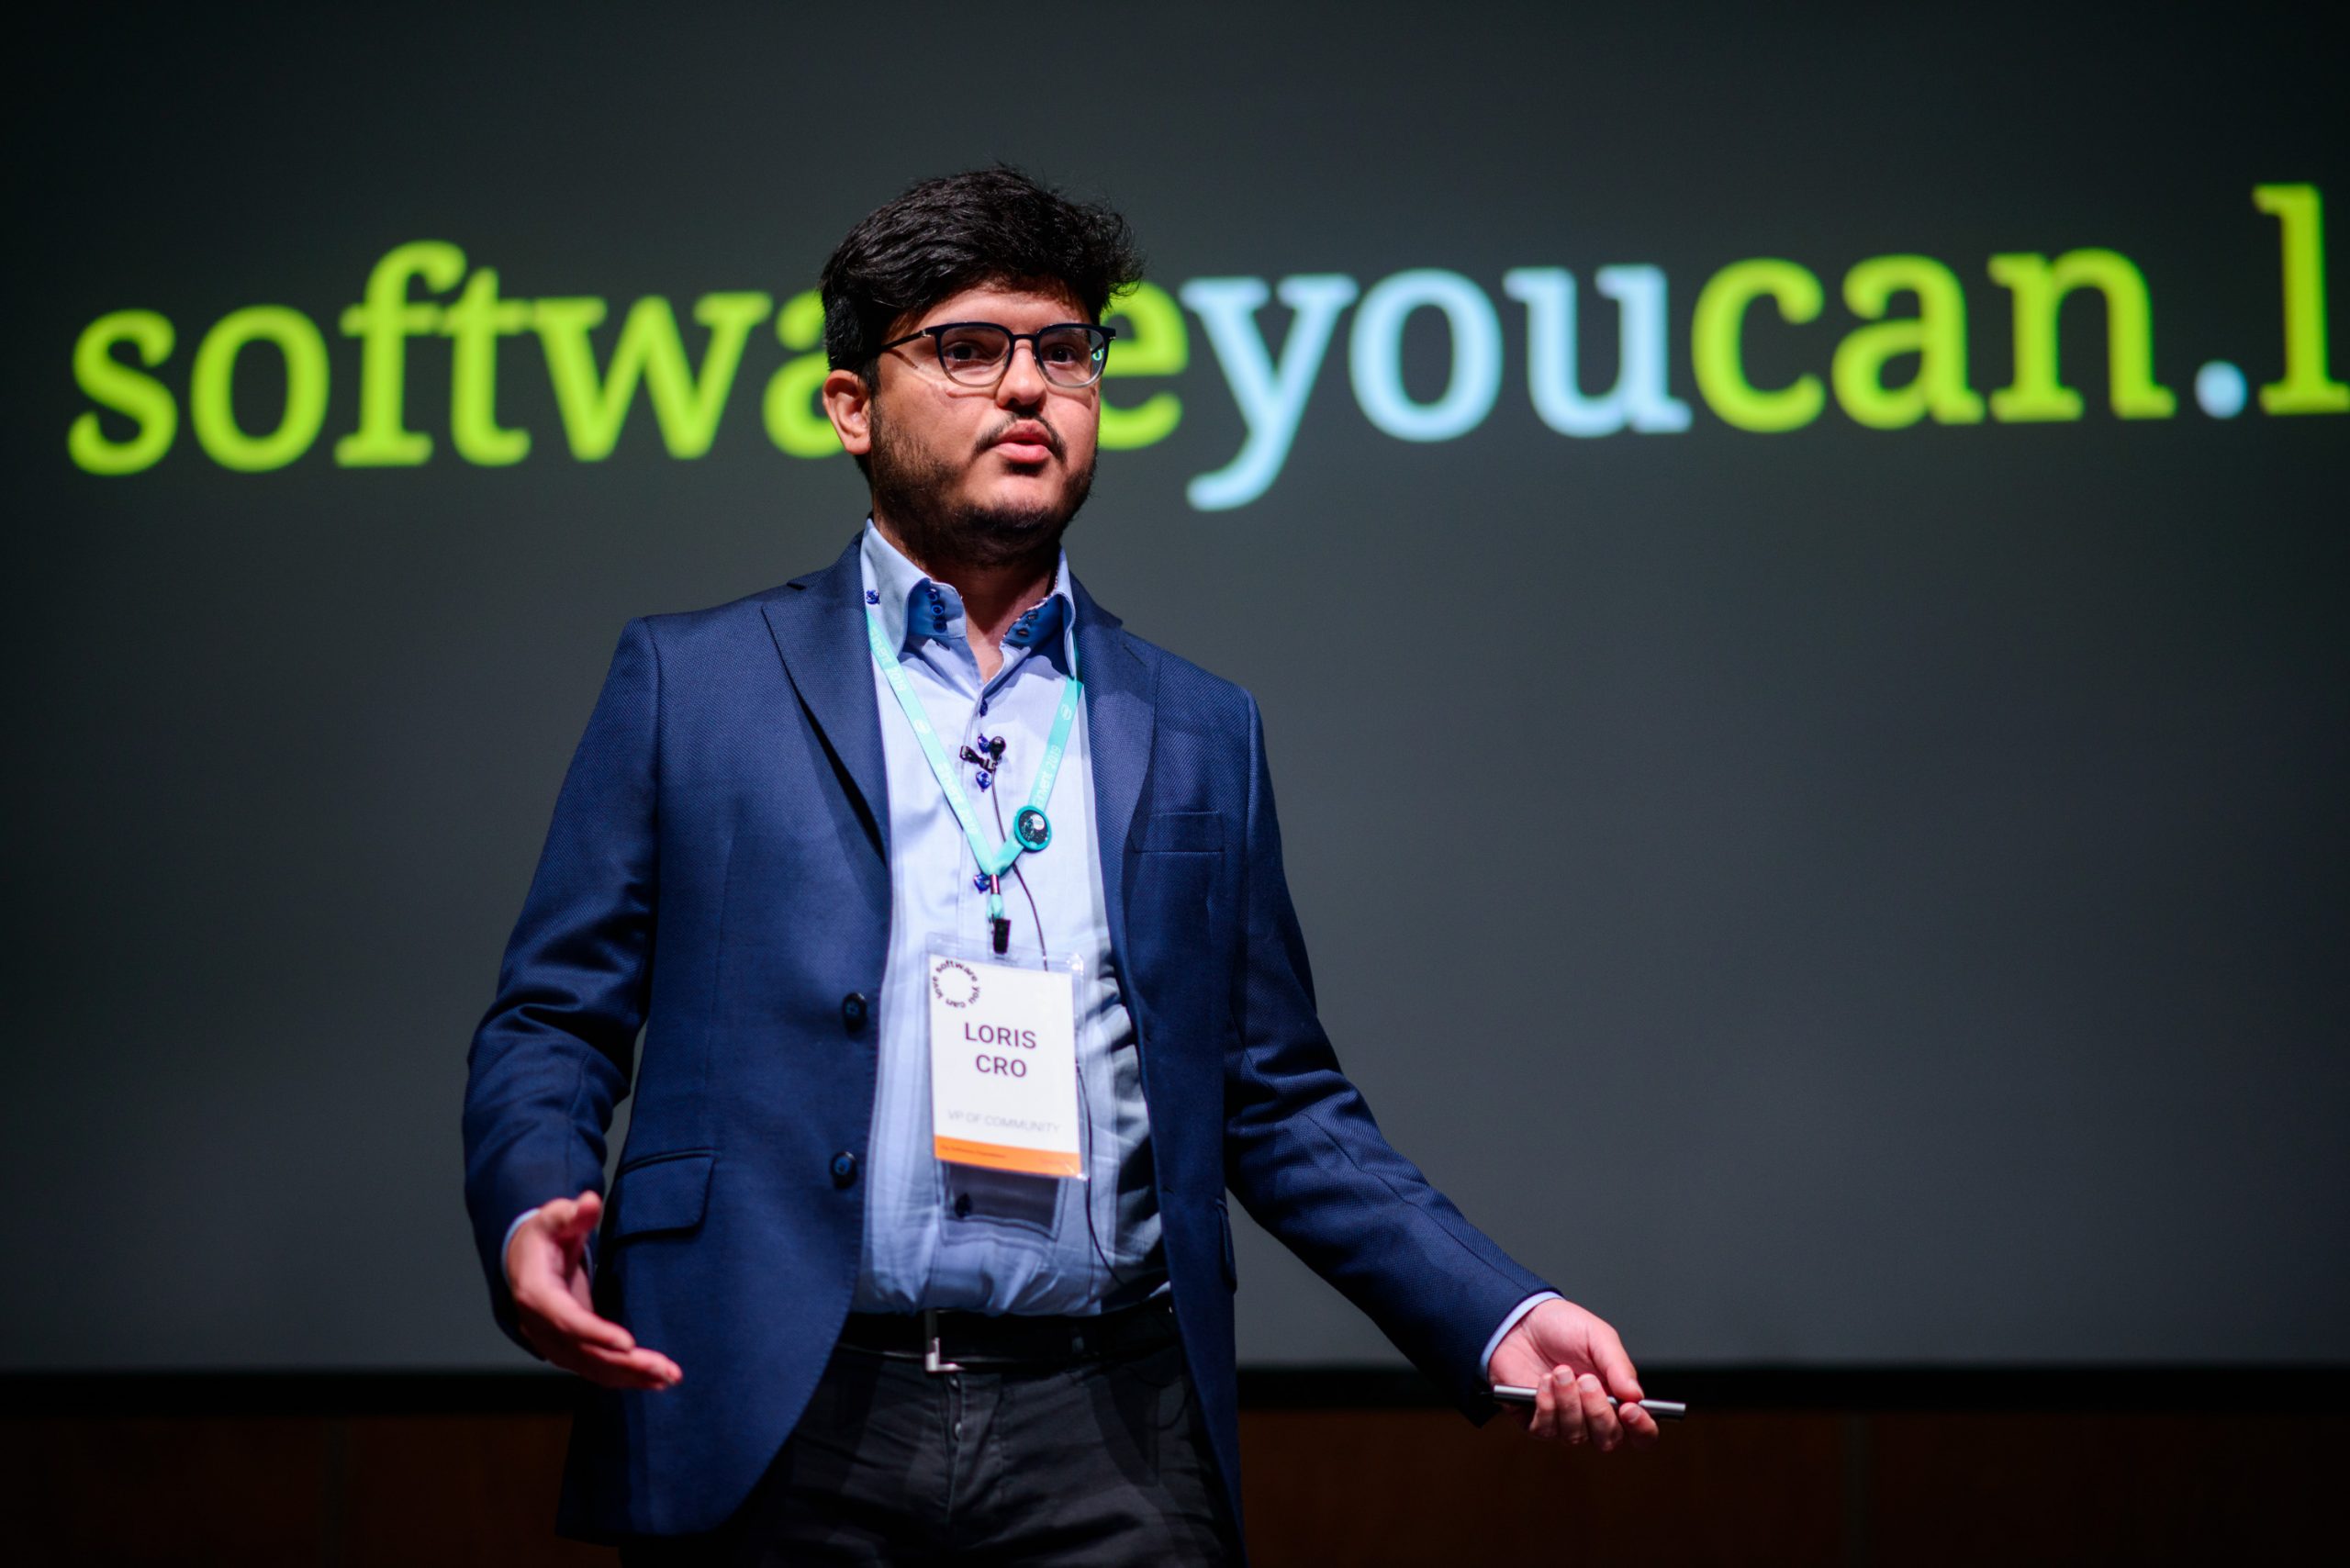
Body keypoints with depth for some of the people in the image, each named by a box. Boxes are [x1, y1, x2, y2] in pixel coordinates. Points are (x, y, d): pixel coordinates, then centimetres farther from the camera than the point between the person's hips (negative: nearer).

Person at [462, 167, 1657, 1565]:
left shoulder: (1200, 734, 16)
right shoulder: (691, 684, 9)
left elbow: (1280, 1104, 15)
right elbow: (552, 1022, 6)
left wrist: (1502, 1315, 3)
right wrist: (534, 1216, -15)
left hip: (1108, 1449, 2)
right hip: (779, 1440, -2)